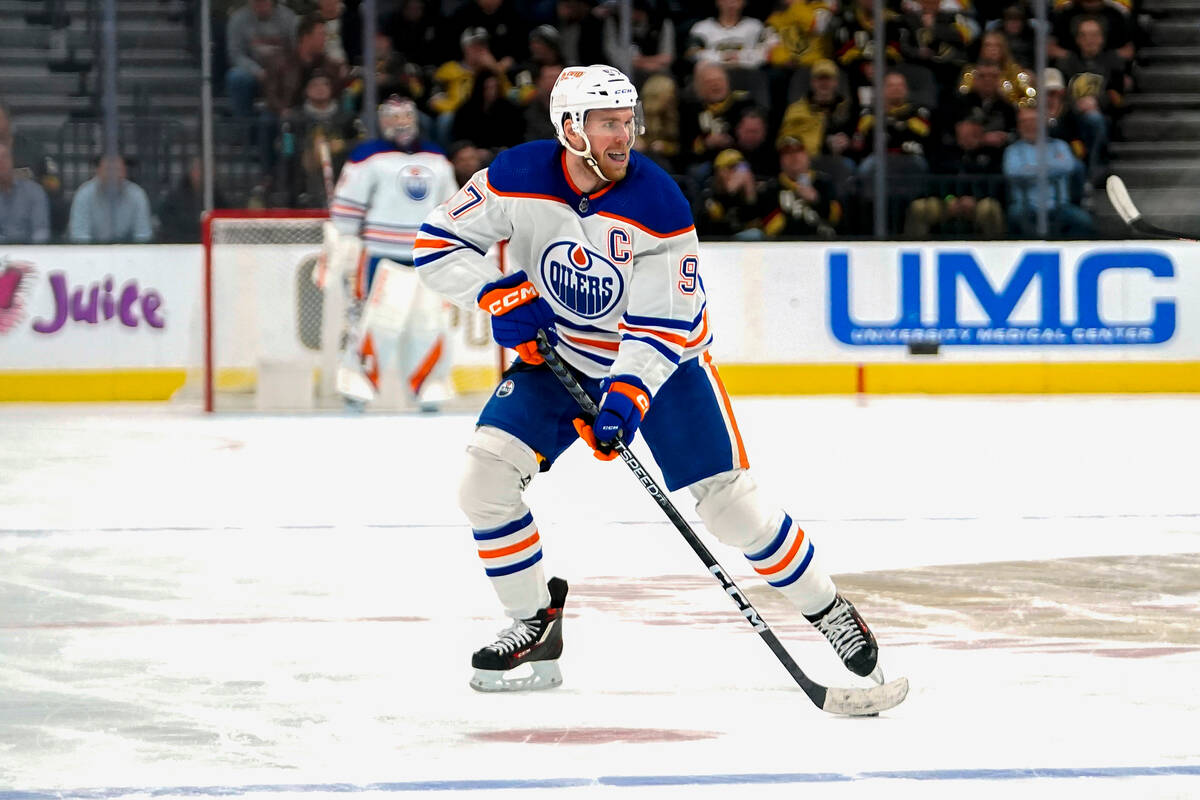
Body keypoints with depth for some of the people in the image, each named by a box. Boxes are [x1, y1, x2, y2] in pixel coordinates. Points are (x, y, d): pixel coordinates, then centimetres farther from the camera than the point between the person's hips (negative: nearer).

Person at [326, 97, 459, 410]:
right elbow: (346, 205, -3)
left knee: (430, 322, 3)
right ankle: (357, 384, -7)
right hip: (382, 257, -5)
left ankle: (430, 387, 13)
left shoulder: (437, 161, 17)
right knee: (375, 317, -14)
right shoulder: (368, 158, -1)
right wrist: (344, 243, -8)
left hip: (428, 259, 5)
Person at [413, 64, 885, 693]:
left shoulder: (659, 207, -24)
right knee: (486, 474, -15)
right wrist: (500, 294, -24)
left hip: (662, 356, -3)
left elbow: (663, 327, -22)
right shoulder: (517, 180, -18)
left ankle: (827, 611, 9)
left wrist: (627, 396, -36)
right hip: (557, 355, 3)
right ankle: (535, 623, 2)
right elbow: (438, 244, -9)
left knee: (727, 501, -10)